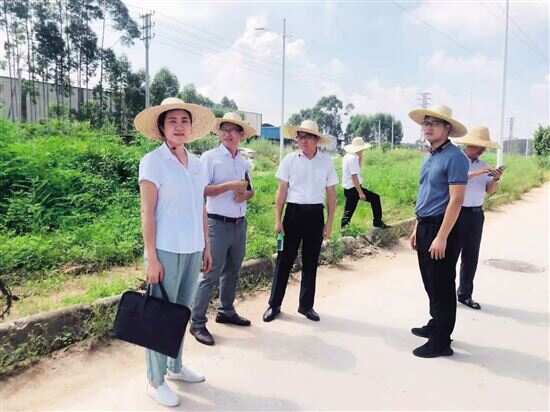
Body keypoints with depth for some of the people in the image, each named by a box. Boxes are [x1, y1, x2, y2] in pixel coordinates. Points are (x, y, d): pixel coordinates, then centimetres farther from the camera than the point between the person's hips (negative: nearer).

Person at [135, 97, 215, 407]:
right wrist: (151, 257, -14)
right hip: (167, 250, -6)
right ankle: (156, 381, 20)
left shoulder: (198, 163, 9)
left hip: (193, 250, 6)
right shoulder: (153, 162, -8)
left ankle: (175, 367, 35)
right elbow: (147, 213, -11)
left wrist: (207, 247, 13)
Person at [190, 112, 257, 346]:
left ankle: (226, 311, 34)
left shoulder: (244, 162, 12)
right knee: (211, 274, -5)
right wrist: (230, 186, -20)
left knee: (232, 272, 17)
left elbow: (250, 190, 18)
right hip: (218, 224, -7)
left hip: (240, 224, 7)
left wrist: (245, 194, -5)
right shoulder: (210, 157, -6)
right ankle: (198, 323, 6)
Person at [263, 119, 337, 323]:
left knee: (310, 262, 10)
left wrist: (329, 222, 2)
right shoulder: (290, 159, -2)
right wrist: (278, 220, -3)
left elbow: (331, 193, 4)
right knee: (284, 259, 3)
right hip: (293, 212, -1)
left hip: (315, 214, 1)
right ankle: (274, 305, 16)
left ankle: (306, 305, 25)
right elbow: (282, 190, 0)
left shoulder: (326, 161, 1)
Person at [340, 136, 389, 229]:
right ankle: (377, 222, 7)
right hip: (353, 188, -9)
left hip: (347, 189, 10)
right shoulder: (353, 158, -16)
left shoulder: (347, 156, 13)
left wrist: (360, 156, 12)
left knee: (347, 212, 11)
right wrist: (360, 192, -23)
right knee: (375, 198, 1)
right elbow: (354, 176, -22)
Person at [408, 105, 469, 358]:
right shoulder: (429, 157, 14)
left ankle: (441, 342, 12)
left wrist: (442, 237, -22)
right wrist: (417, 228, 18)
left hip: (442, 228, -9)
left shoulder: (454, 157, -14)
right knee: (430, 283, 18)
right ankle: (436, 325, 35)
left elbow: (456, 200, -19)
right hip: (425, 227, 9)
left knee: (442, 286, 1)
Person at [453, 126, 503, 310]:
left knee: (471, 256, 12)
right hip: (457, 212, -7)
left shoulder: (483, 165, 11)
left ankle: (465, 294, 23)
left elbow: (489, 191, 9)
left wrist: (495, 179, -9)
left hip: (476, 214, 7)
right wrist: (476, 173, -28)